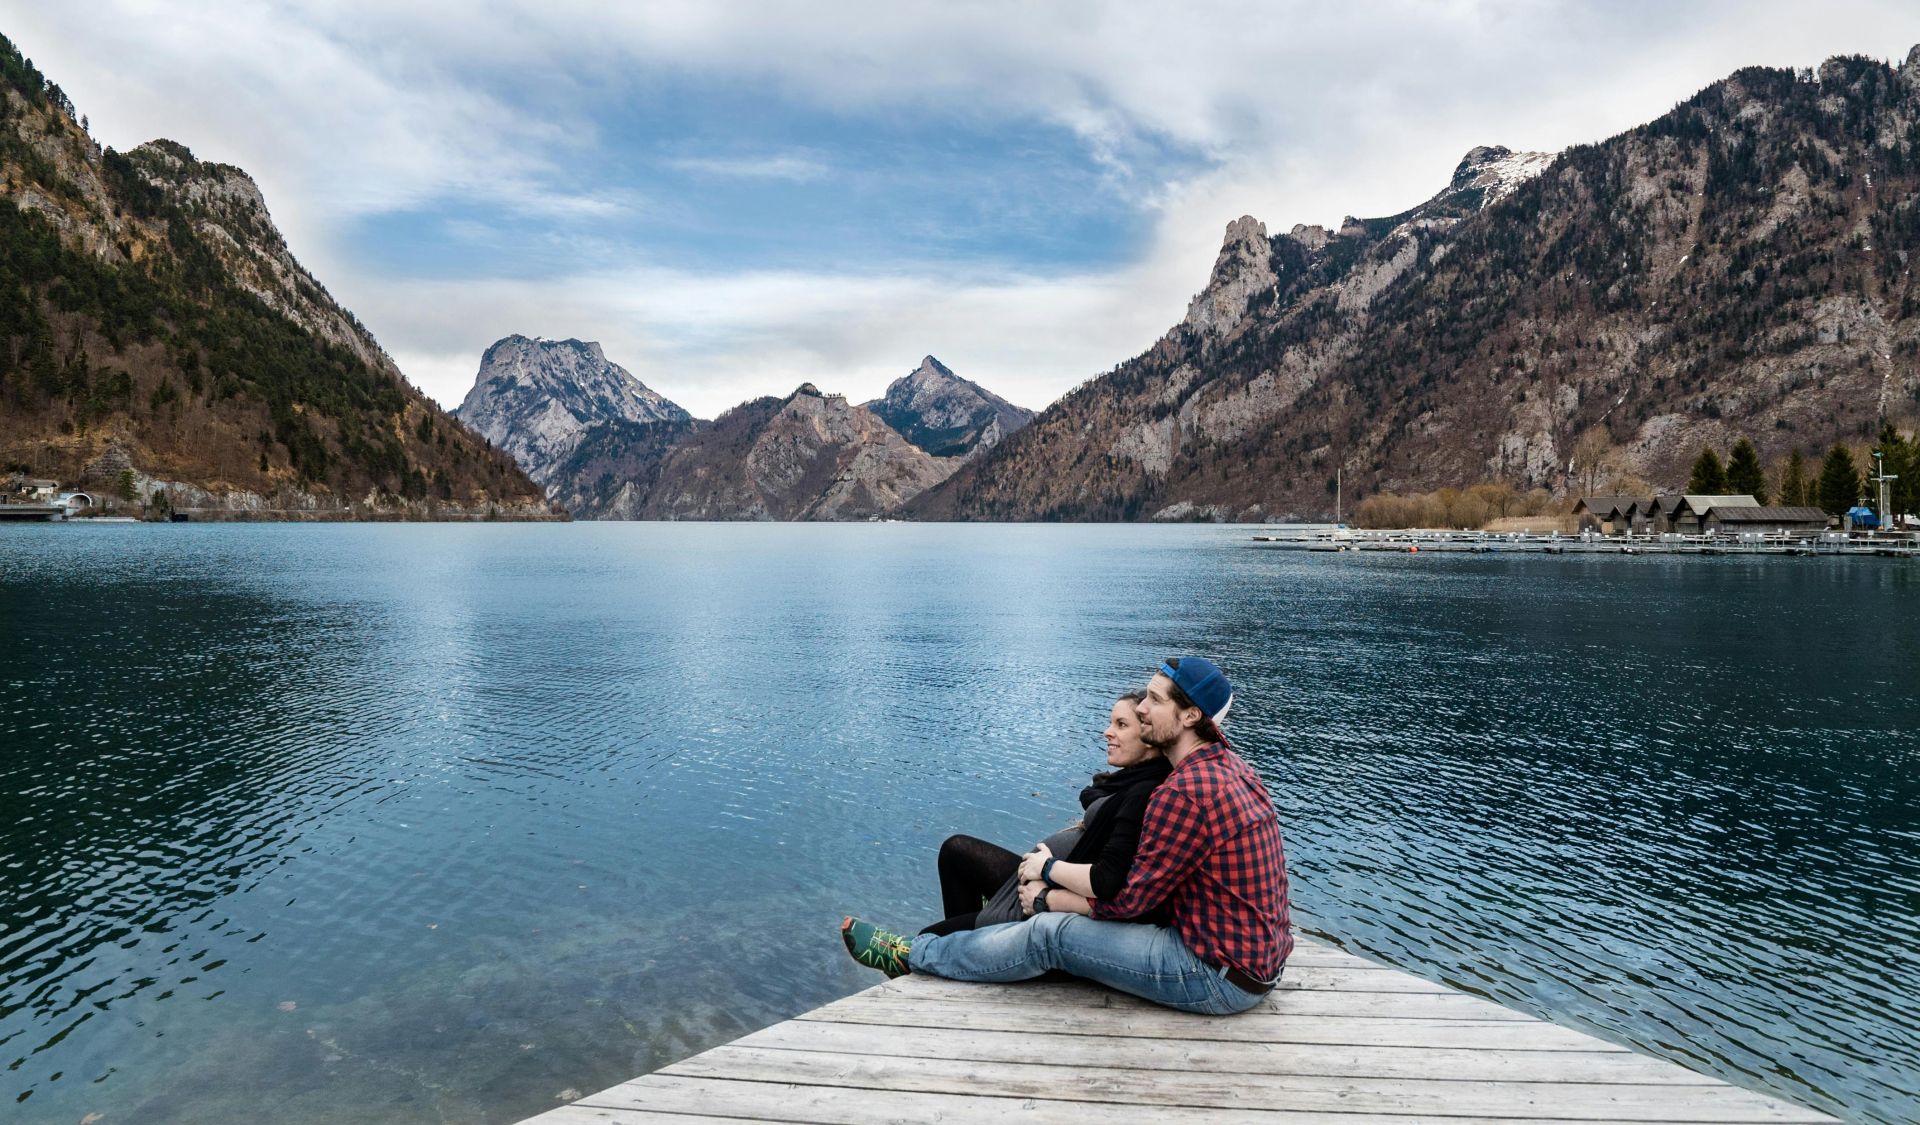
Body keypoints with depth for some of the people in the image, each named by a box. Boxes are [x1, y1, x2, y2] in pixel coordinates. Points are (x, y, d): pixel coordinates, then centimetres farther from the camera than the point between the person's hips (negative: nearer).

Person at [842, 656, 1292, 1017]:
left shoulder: (1187, 791, -25)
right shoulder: (1229, 765, 7)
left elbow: (1130, 897, -17)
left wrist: (1050, 880, -2)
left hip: (1223, 976, -9)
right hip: (1257, 955, 9)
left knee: (1051, 934, -7)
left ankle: (911, 956, 12)